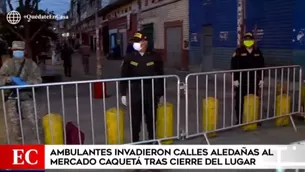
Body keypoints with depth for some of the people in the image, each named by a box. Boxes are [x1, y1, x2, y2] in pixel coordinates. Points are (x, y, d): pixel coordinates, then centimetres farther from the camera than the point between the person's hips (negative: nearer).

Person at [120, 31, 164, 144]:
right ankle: (135, 142, 24)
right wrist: (123, 94, 0)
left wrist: (161, 94, 5)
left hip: (151, 94, 0)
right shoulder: (129, 58, -3)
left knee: (151, 119, 14)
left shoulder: (155, 57, -3)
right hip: (135, 94, 0)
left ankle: (152, 141, 33)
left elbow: (160, 76, 3)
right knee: (135, 120, 8)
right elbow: (124, 77, 2)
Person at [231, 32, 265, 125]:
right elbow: (234, 66, -8)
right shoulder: (239, 51, -5)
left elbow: (261, 66, 12)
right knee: (240, 100, 2)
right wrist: (235, 79, -12)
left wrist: (261, 79, 8)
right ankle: (239, 120, 13)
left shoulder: (258, 52, 7)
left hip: (254, 81, 3)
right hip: (241, 81, -3)